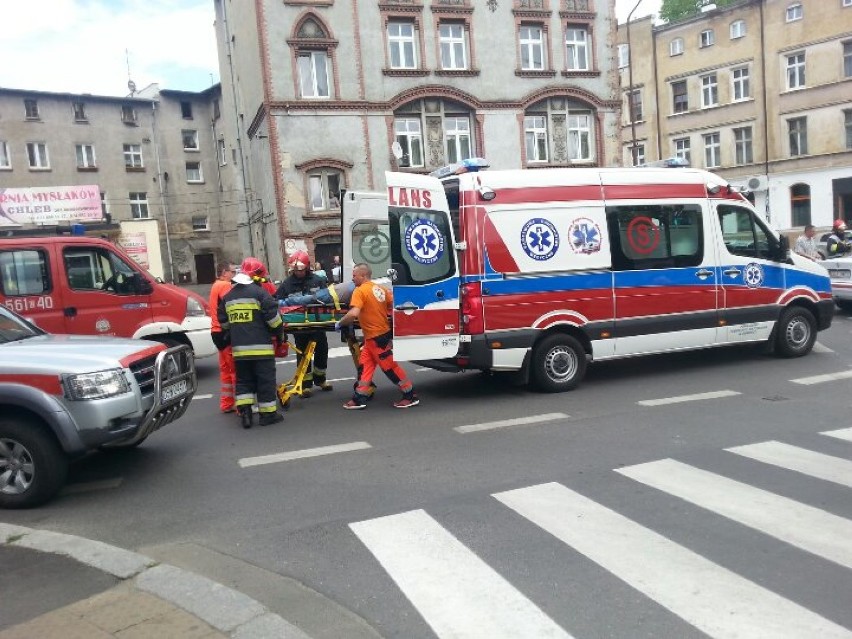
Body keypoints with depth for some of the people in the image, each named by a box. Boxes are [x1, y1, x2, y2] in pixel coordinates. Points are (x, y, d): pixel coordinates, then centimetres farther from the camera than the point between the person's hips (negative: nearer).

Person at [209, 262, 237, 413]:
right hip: (226, 332, -11)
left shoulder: (216, 285, 21)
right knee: (236, 369, -9)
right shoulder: (225, 285, -11)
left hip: (218, 332, 11)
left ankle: (226, 404, 20)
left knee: (226, 369, 15)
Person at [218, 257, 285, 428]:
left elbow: (224, 322, 17)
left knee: (244, 380, 14)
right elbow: (272, 317, -11)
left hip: (239, 348, 5)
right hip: (261, 346, -5)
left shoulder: (227, 296, 11)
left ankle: (244, 411, 4)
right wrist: (280, 333, 3)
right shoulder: (259, 292, -9)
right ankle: (268, 414, 8)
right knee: (265, 380, 4)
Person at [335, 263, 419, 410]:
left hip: (377, 337, -9)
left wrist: (339, 323, -13)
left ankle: (410, 396, 9)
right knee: (364, 365, 11)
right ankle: (359, 399, 13)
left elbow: (353, 314, -28)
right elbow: (394, 305, 8)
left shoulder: (360, 291, -16)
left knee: (390, 366, 0)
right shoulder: (380, 289, 7)